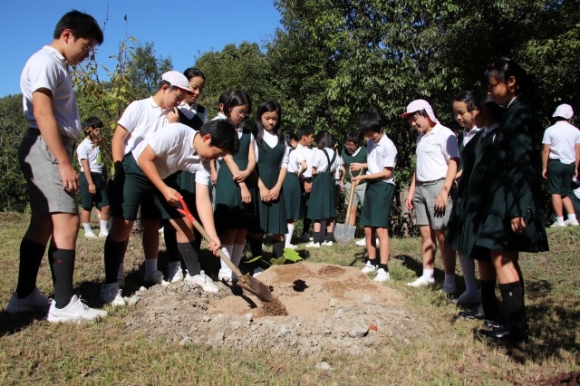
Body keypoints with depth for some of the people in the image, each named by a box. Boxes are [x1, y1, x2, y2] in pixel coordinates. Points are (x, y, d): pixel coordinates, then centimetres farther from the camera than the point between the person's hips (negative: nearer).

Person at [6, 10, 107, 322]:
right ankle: (63, 304, -10)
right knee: (67, 221, -14)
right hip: (45, 149, -10)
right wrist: (64, 163, -22)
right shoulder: (45, 61, -9)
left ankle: (24, 296, 20)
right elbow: (43, 115, -19)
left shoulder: (58, 65, 20)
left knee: (43, 223, 11)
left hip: (52, 150, 10)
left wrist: (63, 159, 12)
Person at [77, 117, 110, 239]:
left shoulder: (97, 145, 16)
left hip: (99, 177, 7)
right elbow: (85, 165, -13)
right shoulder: (83, 146, -6)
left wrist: (106, 178, 12)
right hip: (88, 177, -7)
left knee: (105, 206, 3)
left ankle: (103, 230, 9)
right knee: (87, 207, 2)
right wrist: (90, 183, -18)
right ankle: (88, 231, 9)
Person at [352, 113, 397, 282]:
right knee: (368, 228, 12)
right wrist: (362, 165, 9)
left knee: (381, 228, -12)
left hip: (383, 187, -8)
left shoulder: (388, 146, -15)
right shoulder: (371, 143, 11)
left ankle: (383, 269, -9)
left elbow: (387, 172, -17)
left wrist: (364, 177, -19)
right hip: (371, 186, 9)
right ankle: (372, 262, 27)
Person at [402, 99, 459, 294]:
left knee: (442, 234, -5)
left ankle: (450, 279, 2)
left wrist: (444, 191, -21)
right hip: (421, 188, 8)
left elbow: (453, 164, -14)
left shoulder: (444, 134, -8)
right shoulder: (421, 137, 17)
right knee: (425, 233, 9)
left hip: (437, 186, -8)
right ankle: (427, 274, 17)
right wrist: (411, 191, 18)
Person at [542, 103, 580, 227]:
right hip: (570, 164, 4)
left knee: (555, 193, -1)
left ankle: (560, 220, -4)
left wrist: (544, 168, -1)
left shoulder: (550, 130, -6)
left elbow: (545, 150, -7)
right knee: (565, 193, 16)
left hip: (555, 162, -4)